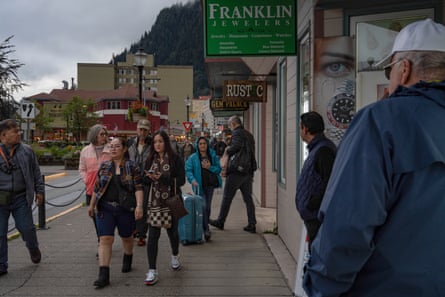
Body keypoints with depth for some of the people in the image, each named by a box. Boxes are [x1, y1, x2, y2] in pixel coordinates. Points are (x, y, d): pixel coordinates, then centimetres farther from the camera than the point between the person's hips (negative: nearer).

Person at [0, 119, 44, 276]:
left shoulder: (26, 151, 4)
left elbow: (36, 172, 12)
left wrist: (39, 190, 9)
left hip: (21, 198, 1)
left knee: (26, 228, 4)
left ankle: (33, 249, 37)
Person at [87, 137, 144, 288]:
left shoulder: (132, 166, -3)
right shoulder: (104, 166, 6)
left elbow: (138, 188, -9)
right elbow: (97, 187, 13)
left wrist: (139, 205, -19)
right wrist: (92, 205, 15)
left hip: (126, 209, -2)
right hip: (105, 208, 2)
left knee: (126, 236, 15)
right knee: (105, 239, -7)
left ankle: (128, 259, 44)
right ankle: (103, 275, -6)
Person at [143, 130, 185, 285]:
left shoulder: (175, 159, -6)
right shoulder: (150, 160, 5)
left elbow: (181, 180, -11)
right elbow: (145, 181, 8)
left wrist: (162, 177, -19)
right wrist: (150, 177, -14)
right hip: (154, 201, 2)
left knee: (172, 230, 14)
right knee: (153, 234, -5)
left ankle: (175, 256, 44)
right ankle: (152, 271, 0)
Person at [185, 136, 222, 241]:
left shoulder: (213, 156, 6)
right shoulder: (193, 157, -3)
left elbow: (219, 169, 5)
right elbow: (188, 170, -8)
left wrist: (209, 167, -13)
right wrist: (192, 180, -24)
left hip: (210, 185, 4)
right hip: (199, 185, -4)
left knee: (208, 207, 13)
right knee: (203, 206, -12)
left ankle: (205, 226, 31)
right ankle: (206, 230, -9)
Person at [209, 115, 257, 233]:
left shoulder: (237, 133, -11)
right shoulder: (249, 134, 15)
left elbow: (236, 146, -28)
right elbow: (251, 150, 16)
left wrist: (228, 150, -11)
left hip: (236, 171, -8)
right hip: (249, 171, 8)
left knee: (227, 197, 5)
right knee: (248, 198, 10)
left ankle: (220, 221, 16)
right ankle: (252, 225, 9)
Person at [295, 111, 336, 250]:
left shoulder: (323, 150, -18)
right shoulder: (316, 148, 15)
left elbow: (330, 183, -24)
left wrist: (312, 204, -19)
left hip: (318, 217, -10)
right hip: (313, 216, 10)